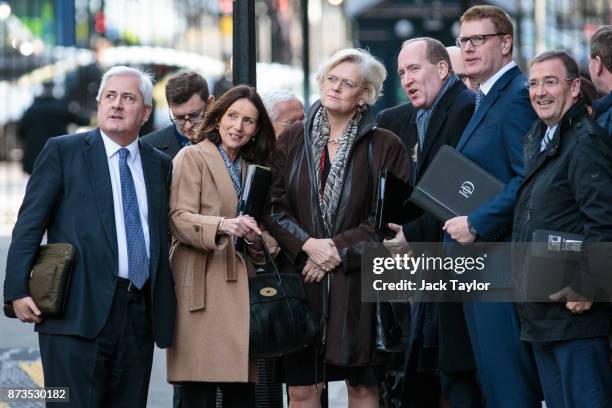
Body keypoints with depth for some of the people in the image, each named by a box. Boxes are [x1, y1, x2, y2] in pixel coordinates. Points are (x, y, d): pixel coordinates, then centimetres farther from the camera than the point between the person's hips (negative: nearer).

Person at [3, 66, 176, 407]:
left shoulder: (160, 165, 16)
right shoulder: (63, 151, 4)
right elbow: (30, 224, 0)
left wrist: (167, 302, 13)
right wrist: (18, 290, -8)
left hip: (139, 315, 4)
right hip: (78, 314, -4)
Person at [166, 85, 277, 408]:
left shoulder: (250, 168, 23)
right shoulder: (192, 157, 1)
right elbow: (178, 219, -10)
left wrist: (257, 238, 3)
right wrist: (223, 226, -27)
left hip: (240, 289, 7)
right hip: (203, 290, -7)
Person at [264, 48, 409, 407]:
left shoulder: (385, 146, 1)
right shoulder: (294, 139, 8)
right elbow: (274, 206, 5)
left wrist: (340, 248, -10)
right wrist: (308, 244, -10)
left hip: (357, 281, -2)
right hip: (301, 278, 2)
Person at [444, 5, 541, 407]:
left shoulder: (519, 96, -11)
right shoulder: (486, 99, 20)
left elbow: (530, 179, -20)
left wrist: (477, 223, -19)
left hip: (502, 263, -10)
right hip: (476, 262, 10)